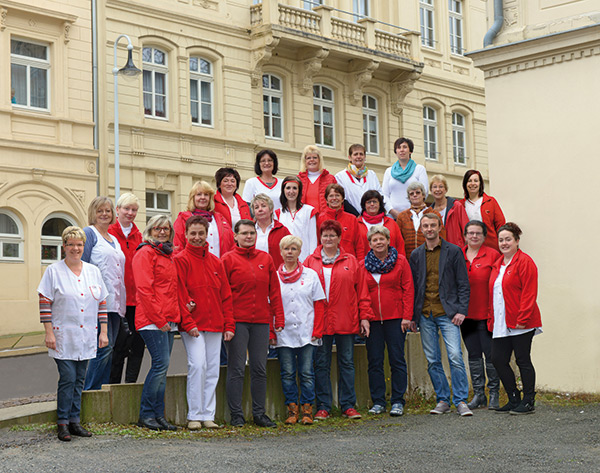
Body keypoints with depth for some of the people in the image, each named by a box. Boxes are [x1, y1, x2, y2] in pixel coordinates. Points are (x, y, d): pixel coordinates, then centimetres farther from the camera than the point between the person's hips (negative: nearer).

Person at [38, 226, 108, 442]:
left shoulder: (93, 271, 10)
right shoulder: (53, 271, -2)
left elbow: (102, 303, 13)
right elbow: (44, 303, -4)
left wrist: (103, 331, 8)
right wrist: (49, 332, -10)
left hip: (86, 337, 4)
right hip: (63, 337, -4)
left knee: (79, 380, 8)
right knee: (67, 379, -8)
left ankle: (74, 420, 16)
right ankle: (63, 423, 2)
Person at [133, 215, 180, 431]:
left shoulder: (169, 255, 22)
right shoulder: (145, 253, -4)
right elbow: (144, 288, -12)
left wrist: (176, 315, 10)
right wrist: (158, 320, -15)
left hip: (169, 320, 8)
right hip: (152, 320, -8)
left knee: (162, 366, 7)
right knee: (161, 362, -13)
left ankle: (158, 415, 10)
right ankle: (146, 415, -5)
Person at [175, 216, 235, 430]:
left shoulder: (216, 262, 13)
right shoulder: (181, 260, -2)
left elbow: (226, 296, 14)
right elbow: (179, 294, -8)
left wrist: (229, 325, 7)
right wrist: (188, 323, -15)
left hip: (215, 325, 5)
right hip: (192, 325, -5)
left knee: (213, 369, 5)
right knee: (198, 365, -15)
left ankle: (208, 415, 12)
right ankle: (194, 416, -5)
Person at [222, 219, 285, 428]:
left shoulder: (265, 259, 12)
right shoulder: (228, 260, 0)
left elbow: (274, 291, 13)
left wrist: (278, 319, 7)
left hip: (262, 321, 4)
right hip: (237, 321, -4)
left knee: (260, 369, 8)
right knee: (237, 369, -2)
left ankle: (259, 414, 16)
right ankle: (236, 415, 5)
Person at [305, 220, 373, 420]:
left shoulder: (351, 262, 7)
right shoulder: (311, 262, 6)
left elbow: (362, 291, 7)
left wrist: (364, 317, 1)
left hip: (346, 321, 1)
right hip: (319, 321, 0)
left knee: (347, 362, 5)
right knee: (321, 364, 3)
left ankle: (348, 405, 12)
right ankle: (323, 407, 10)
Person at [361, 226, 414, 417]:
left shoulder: (400, 261, 2)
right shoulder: (362, 265, 7)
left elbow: (408, 290, -1)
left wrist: (407, 316, -7)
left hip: (395, 318, -2)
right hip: (372, 319, 2)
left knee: (397, 360, 1)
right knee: (374, 361, 4)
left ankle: (398, 401, 8)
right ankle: (378, 402, 12)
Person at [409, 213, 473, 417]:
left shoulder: (453, 251, 3)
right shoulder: (416, 255, 11)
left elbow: (463, 283, 2)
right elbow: (412, 286, 14)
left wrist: (461, 310, -8)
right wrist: (412, 316, 8)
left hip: (447, 313, -3)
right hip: (425, 315, 3)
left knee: (455, 356, -11)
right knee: (432, 361, 5)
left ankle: (461, 400, -4)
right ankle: (442, 400, 15)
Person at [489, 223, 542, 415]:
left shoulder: (524, 262, -7)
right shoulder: (497, 265, 17)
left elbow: (529, 293, -13)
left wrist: (522, 319, -18)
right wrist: (491, 319, 15)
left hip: (520, 324, -8)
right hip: (501, 325, 8)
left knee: (523, 360, -1)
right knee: (498, 359, 5)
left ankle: (528, 402, 9)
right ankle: (514, 399, 18)